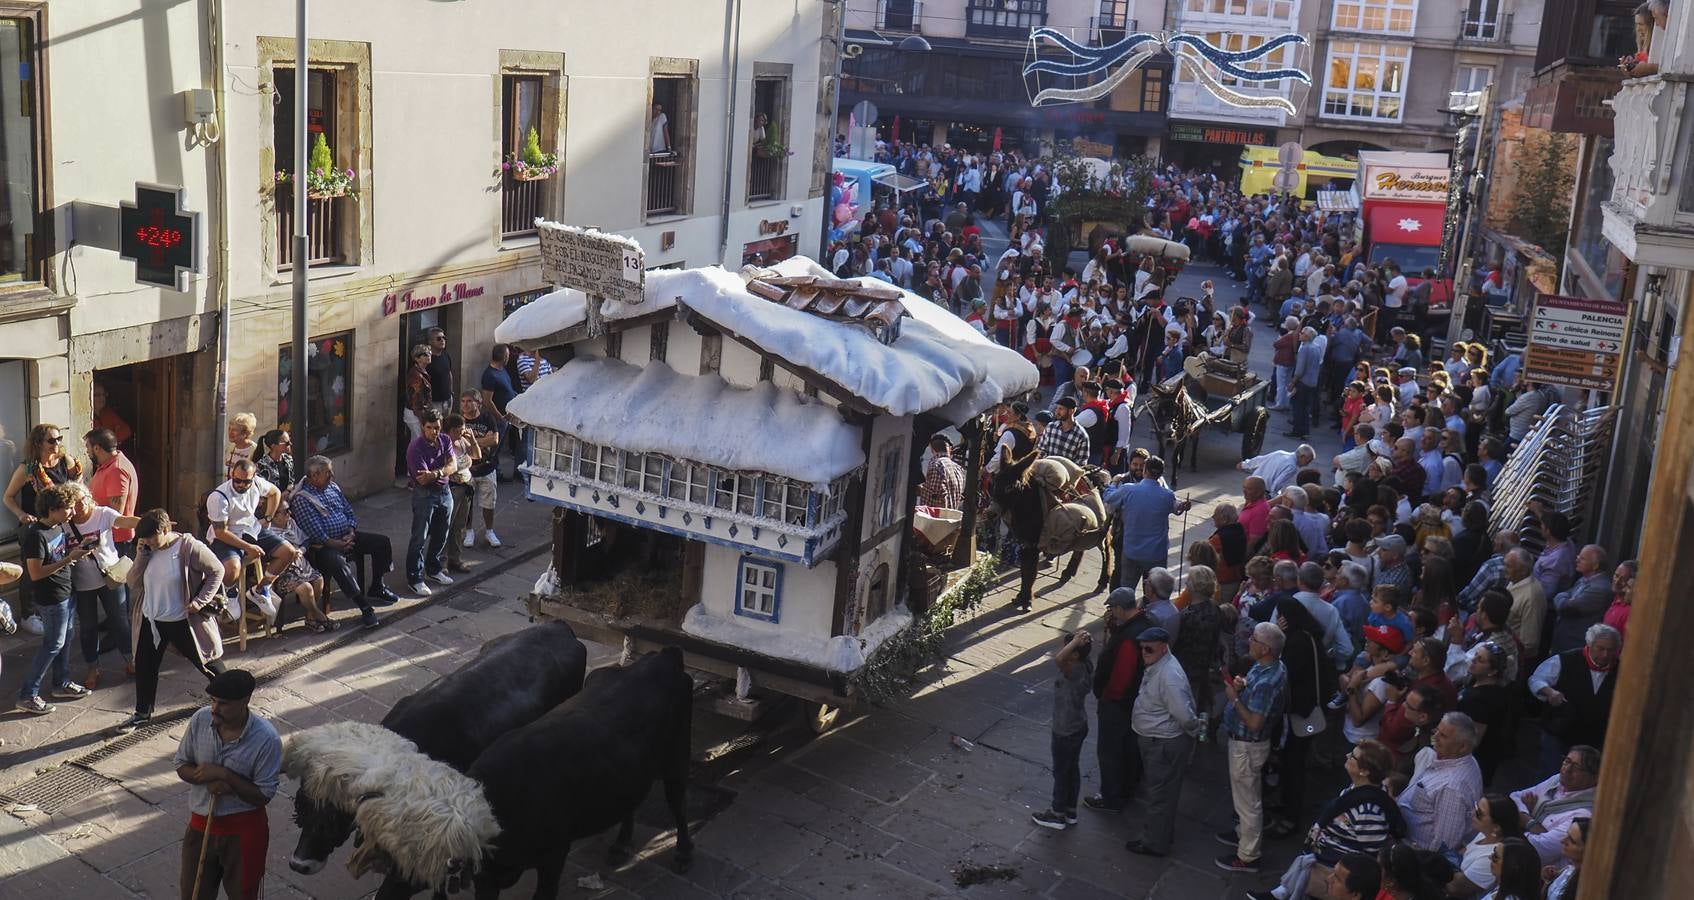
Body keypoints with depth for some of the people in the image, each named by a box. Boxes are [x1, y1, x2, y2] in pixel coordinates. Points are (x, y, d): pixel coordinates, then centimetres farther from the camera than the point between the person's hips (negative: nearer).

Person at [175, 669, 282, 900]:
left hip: (243, 829, -4)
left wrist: (224, 774, -27)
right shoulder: (200, 719, -12)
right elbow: (182, 765, 1)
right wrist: (208, 779, -20)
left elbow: (263, 796, -18)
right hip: (201, 822, 4)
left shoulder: (266, 739, -24)